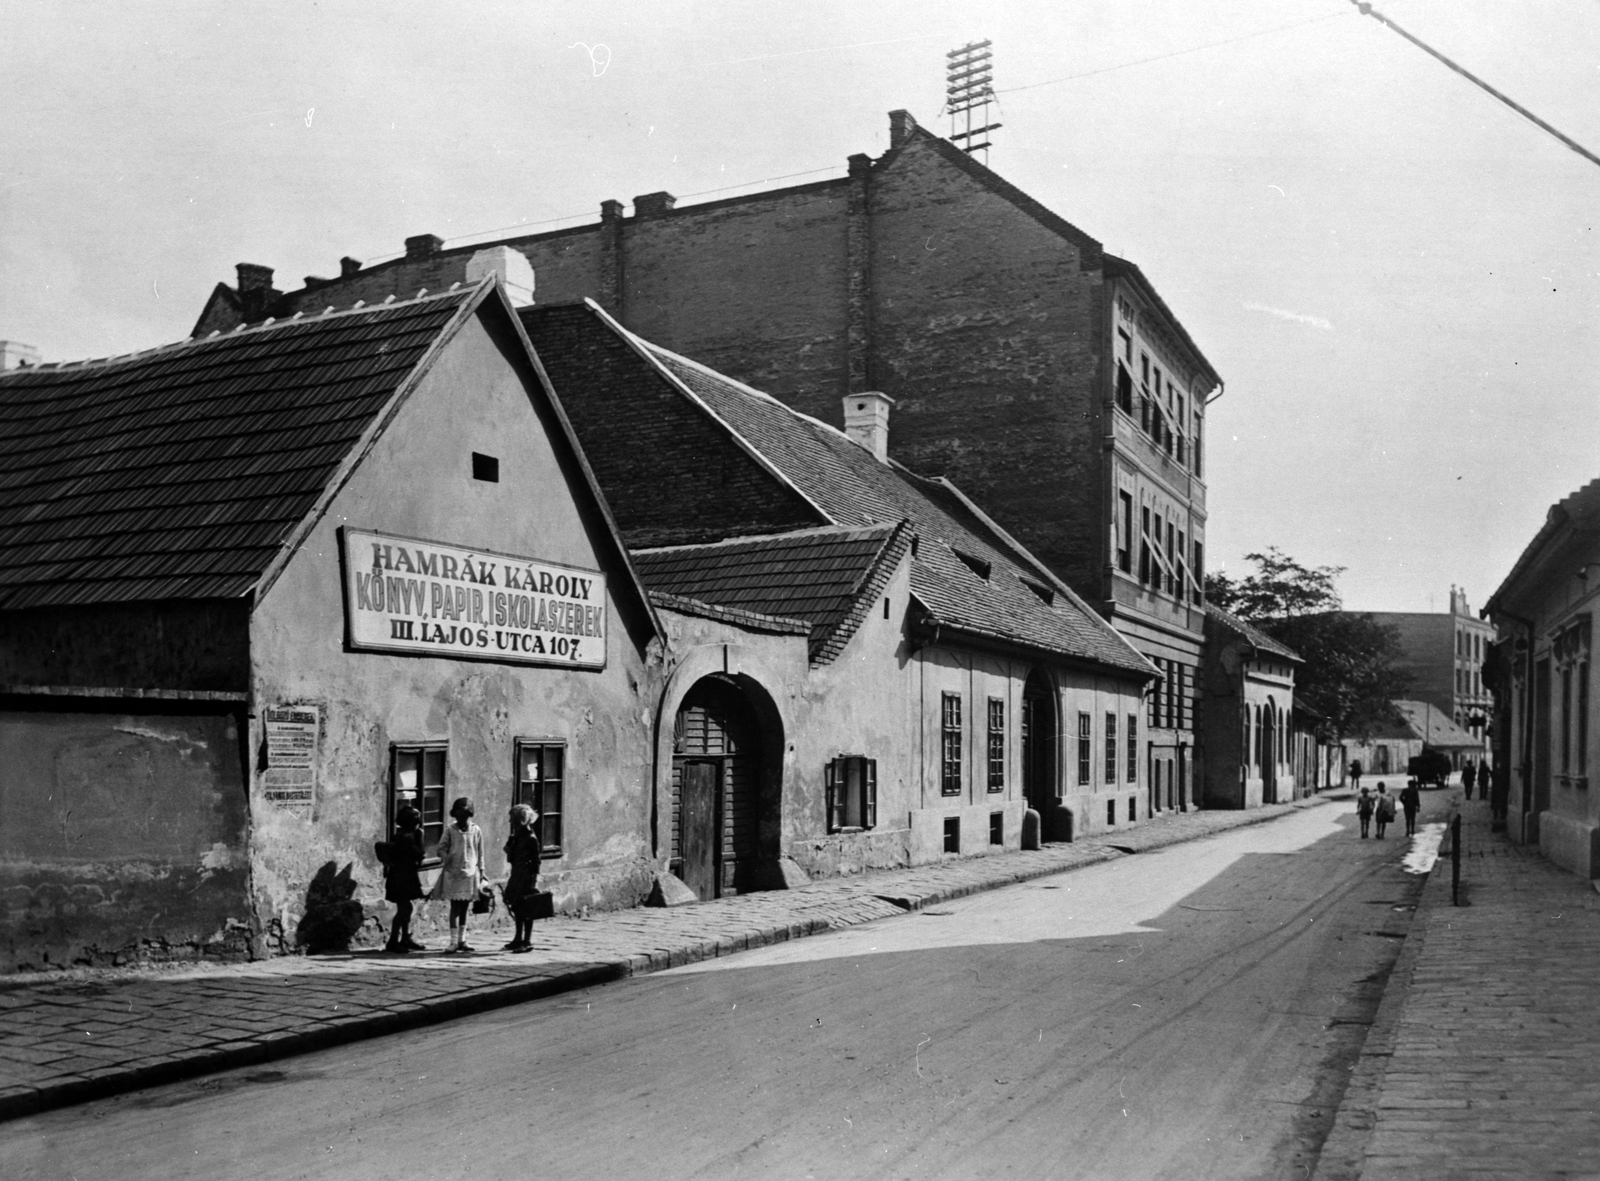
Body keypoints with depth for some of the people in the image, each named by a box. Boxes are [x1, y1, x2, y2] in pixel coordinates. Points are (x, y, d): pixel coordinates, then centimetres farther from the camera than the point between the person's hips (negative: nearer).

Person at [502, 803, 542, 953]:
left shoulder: (531, 838, -14)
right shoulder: (516, 836, 10)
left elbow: (535, 861, -15)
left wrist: (534, 880, -17)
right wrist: (509, 847, 2)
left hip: (527, 876, -9)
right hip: (516, 875, 9)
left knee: (526, 909, -4)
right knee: (517, 908, 15)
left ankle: (527, 942, 2)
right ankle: (519, 939, 25)